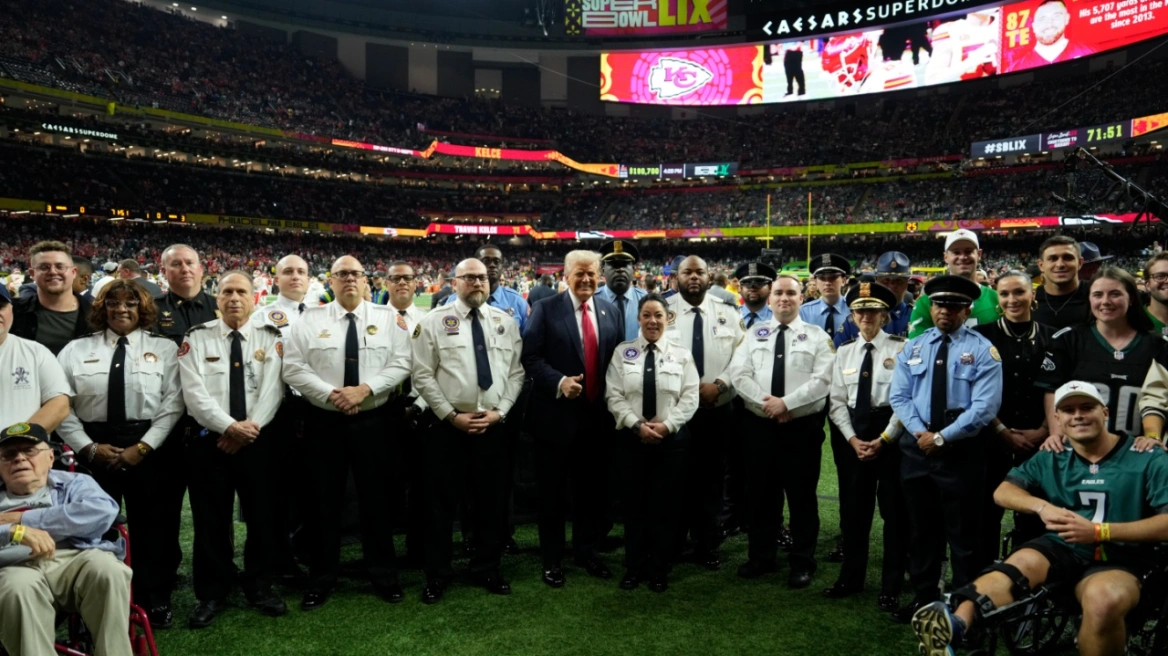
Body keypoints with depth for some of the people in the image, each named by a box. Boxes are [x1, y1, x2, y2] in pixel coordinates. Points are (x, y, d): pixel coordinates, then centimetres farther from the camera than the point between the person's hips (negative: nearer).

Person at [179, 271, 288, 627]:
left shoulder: (270, 339, 4)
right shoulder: (197, 338, 2)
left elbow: (273, 389, -6)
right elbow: (194, 392, -9)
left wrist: (250, 427, -18)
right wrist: (228, 426, -18)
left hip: (258, 439, 1)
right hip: (209, 439, -1)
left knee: (261, 515, 9)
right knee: (211, 519, 7)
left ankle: (259, 587, 25)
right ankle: (211, 594, 21)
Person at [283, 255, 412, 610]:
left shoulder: (387, 317, 2)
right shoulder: (310, 319, 2)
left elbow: (401, 364, -4)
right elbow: (293, 368, -4)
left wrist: (365, 389, -17)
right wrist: (331, 393, -16)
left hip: (373, 421, 0)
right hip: (323, 421, 0)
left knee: (377, 499, 8)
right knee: (323, 501, 7)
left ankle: (384, 575, 22)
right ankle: (320, 580, 21)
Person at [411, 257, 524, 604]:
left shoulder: (506, 322, 7)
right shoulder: (434, 322, -2)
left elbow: (516, 373, 5)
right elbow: (422, 376, -6)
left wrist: (498, 412, -7)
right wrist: (452, 416, -11)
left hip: (494, 426, 3)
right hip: (447, 425, -3)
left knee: (492, 501, 12)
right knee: (442, 502, 5)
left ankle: (487, 570, 28)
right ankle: (437, 575, 20)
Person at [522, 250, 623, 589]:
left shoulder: (611, 312, 8)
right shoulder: (545, 309, -5)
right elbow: (531, 357, -11)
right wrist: (559, 382, -24)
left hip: (597, 415, 4)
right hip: (556, 414, -4)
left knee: (592, 488, 14)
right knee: (553, 491, 8)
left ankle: (586, 549, 33)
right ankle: (552, 558, 22)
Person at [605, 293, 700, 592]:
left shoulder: (681, 355, 3)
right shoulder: (623, 352, 2)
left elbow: (690, 398, -2)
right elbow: (614, 396, -4)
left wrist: (666, 425, -14)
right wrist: (637, 425, -14)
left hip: (671, 438, 0)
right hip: (631, 437, 0)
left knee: (665, 506, 6)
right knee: (634, 505, 7)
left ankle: (659, 570, 20)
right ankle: (634, 568, 21)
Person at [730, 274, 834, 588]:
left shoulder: (818, 336, 1)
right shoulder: (754, 333, 8)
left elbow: (823, 381, -11)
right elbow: (738, 374, -2)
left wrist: (786, 403, -18)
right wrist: (766, 402, -15)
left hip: (803, 427, -2)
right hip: (760, 425, 3)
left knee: (801, 496, 6)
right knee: (760, 494, 11)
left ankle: (802, 563, 20)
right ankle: (761, 557, 25)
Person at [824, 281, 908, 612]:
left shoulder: (900, 348, -5)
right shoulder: (844, 352, 8)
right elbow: (837, 402, 6)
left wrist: (883, 439, -13)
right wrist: (852, 438, -6)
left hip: (892, 433, -4)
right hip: (855, 435, 4)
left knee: (893, 509, 5)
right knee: (855, 508, 11)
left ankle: (891, 586, 17)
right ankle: (851, 578, 24)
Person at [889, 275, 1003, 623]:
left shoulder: (982, 350, -5)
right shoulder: (912, 348, 8)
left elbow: (985, 407, -15)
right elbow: (899, 396, 2)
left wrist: (942, 437, -17)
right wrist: (920, 433, -13)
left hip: (961, 451, -4)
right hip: (916, 447, 4)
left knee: (962, 532, 7)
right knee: (921, 528, 14)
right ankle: (923, 597, 28)